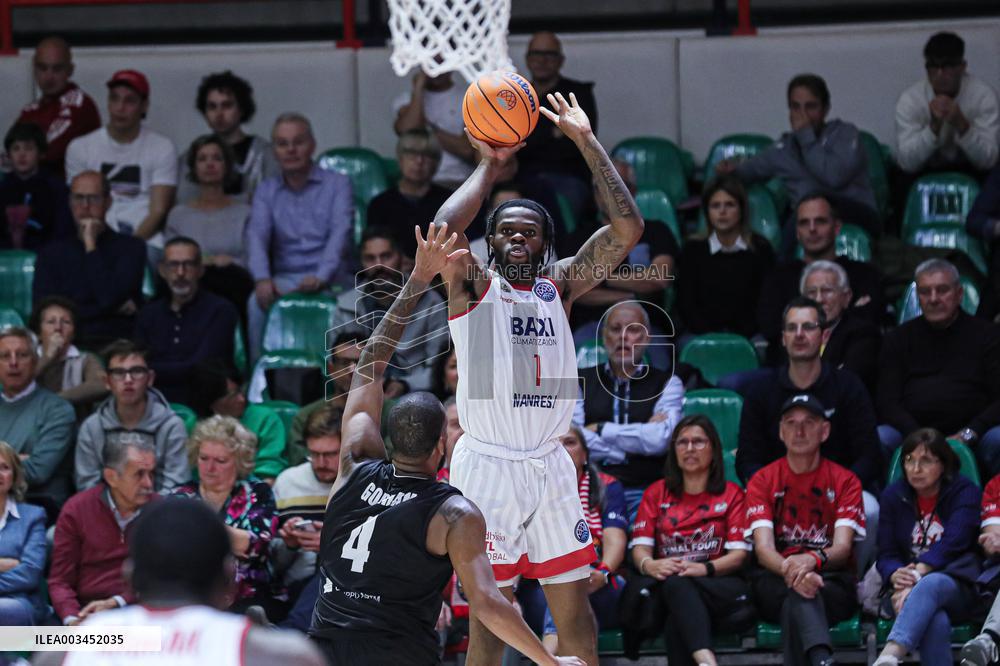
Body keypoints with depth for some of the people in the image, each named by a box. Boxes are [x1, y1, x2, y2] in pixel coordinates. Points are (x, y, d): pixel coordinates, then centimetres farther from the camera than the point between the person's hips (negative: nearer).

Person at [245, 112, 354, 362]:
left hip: (330, 277, -2)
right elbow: (257, 235, 0)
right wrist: (263, 279, -22)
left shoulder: (337, 184, 9)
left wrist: (321, 277, -25)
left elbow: (340, 233, -6)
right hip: (286, 277, 2)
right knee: (258, 302, -30)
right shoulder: (266, 191, 16)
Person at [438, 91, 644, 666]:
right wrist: (489, 165, -6)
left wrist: (588, 142, -3)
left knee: (574, 605, 7)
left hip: (549, 463, 4)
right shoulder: (472, 286, 2)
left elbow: (629, 228, 1)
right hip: (487, 463, -4)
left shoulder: (561, 285, 12)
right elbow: (445, 228, -19)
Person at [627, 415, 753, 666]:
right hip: (667, 586, 0)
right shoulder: (656, 493, 21)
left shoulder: (731, 494, 15)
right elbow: (640, 547, 8)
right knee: (676, 584, -39)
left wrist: (705, 568, -19)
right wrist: (649, 565, -18)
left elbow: (739, 554, 3)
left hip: (719, 585, 0)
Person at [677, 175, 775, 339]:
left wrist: (743, 336, -12)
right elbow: (685, 304, 5)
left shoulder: (760, 249, 8)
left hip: (748, 336, 0)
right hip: (704, 336, 0)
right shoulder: (693, 250, 11)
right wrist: (710, 336, -12)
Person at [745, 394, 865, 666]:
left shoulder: (844, 481, 8)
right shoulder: (763, 481, 9)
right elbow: (763, 548, -7)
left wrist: (814, 559, -33)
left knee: (800, 595, -37)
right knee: (798, 590, -38)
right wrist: (789, 569, -31)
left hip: (832, 579, 0)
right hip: (774, 583, 0)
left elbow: (842, 547, -7)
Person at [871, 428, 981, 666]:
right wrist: (896, 577, -21)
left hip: (958, 587, -2)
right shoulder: (893, 496, 12)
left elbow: (952, 544, -13)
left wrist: (917, 577, -27)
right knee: (935, 621, -36)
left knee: (931, 584, -41)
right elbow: (886, 555, 5)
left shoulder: (965, 492, 3)